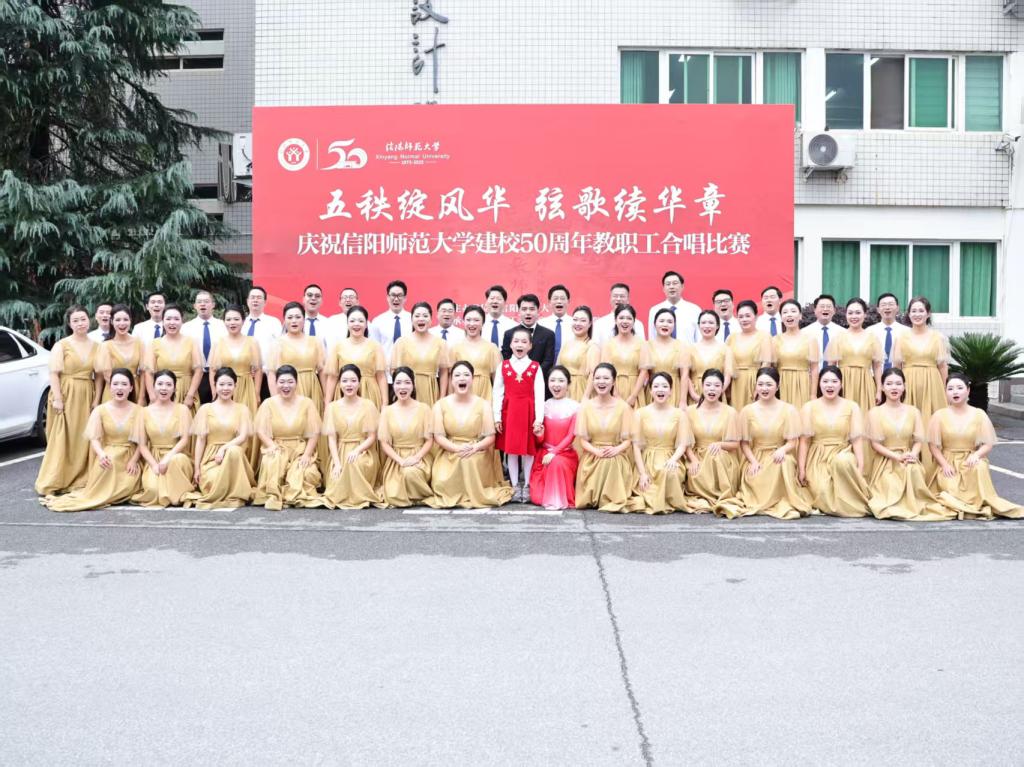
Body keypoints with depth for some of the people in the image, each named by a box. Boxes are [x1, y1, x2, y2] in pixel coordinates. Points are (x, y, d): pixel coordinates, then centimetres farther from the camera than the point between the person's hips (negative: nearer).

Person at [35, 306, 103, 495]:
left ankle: (80, 480, 13)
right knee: (62, 439, -4)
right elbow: (53, 373, -8)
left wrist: (96, 399, 0)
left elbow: (98, 375, 7)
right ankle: (55, 482, 0)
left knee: (84, 439, 5)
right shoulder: (61, 345, -2)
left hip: (86, 396, 4)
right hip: (65, 395, -4)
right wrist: (57, 398, -15)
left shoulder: (96, 346, 8)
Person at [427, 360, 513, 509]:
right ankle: (456, 495, 9)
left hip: (477, 455, 0)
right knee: (443, 483, -26)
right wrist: (457, 448, -21)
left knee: (470, 461, -36)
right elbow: (438, 436, -4)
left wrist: (475, 448, -23)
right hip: (450, 454, 0)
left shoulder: (483, 404, 0)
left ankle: (473, 495, -7)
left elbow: (490, 437, -3)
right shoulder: (440, 404, 1)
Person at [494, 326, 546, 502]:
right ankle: (515, 486, 15)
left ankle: (527, 485, 17)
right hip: (509, 412, 1)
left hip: (528, 412, -1)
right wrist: (497, 417, -3)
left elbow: (539, 394, -4)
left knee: (528, 449, 5)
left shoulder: (535, 367, 0)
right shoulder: (503, 366, 4)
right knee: (511, 449, 6)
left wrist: (539, 419, -9)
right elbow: (497, 393, 2)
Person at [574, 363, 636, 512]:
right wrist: (597, 451, -20)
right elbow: (583, 440, 0)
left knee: (612, 461, -32)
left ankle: (614, 500, -14)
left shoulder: (623, 406, -1)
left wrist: (617, 449, -23)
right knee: (605, 461, -31)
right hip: (592, 457, 0)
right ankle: (595, 498, -8)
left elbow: (628, 439, -1)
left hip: (617, 458, 0)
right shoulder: (585, 406, 2)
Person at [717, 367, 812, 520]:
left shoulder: (789, 410, -1)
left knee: (785, 461, -35)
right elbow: (744, 443, 3)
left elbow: (793, 442, -3)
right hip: (755, 458, 0)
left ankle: (787, 504, -23)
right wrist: (753, 461, -14)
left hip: (778, 457, 0)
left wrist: (782, 450, -26)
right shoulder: (747, 410, 1)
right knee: (756, 485, -31)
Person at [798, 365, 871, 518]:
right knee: (823, 493, -30)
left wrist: (860, 467, -12)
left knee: (843, 460, -38)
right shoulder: (809, 407, 3)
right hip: (818, 459, 0)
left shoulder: (852, 406, 4)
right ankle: (836, 505, 7)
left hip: (843, 454, 0)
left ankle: (852, 504, -16)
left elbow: (856, 439, -1)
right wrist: (802, 469, -5)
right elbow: (804, 440, 1)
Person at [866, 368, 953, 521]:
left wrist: (912, 454, -21)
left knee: (914, 470, -34)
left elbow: (919, 440, 2)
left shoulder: (913, 411, 10)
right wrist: (898, 457, -20)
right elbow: (875, 443, -6)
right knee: (892, 492, -30)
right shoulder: (875, 412, 1)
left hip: (909, 461, 2)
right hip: (885, 462, -2)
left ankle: (914, 505, -14)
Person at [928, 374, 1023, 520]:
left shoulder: (979, 414, 2)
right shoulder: (939, 415, 0)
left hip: (970, 462, 1)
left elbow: (988, 445, 0)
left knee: (980, 467, -34)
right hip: (947, 463, -1)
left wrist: (976, 455, -22)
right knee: (951, 490, -28)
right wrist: (944, 465, -15)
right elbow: (934, 445, -1)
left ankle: (979, 501, -16)